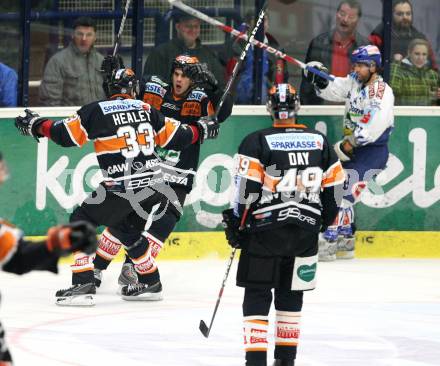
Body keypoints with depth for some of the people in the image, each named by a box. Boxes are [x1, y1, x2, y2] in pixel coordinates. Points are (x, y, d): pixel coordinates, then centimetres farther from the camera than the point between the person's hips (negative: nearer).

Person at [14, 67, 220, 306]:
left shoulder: (96, 111, -2)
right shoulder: (145, 110, 10)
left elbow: (66, 135, -2)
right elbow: (176, 136, 15)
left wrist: (37, 125, 13)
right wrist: (200, 131, 33)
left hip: (120, 187, -5)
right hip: (152, 186, 5)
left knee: (81, 221, 7)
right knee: (126, 229, 27)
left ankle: (83, 284, -6)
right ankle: (149, 283, 29)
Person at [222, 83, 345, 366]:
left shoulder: (256, 142, -7)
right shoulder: (320, 142, 5)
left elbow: (247, 189, -11)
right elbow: (334, 187, 10)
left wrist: (236, 225, 1)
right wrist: (325, 219, 25)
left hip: (265, 229, -4)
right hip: (306, 231, 4)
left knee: (257, 295, 3)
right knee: (291, 295, 18)